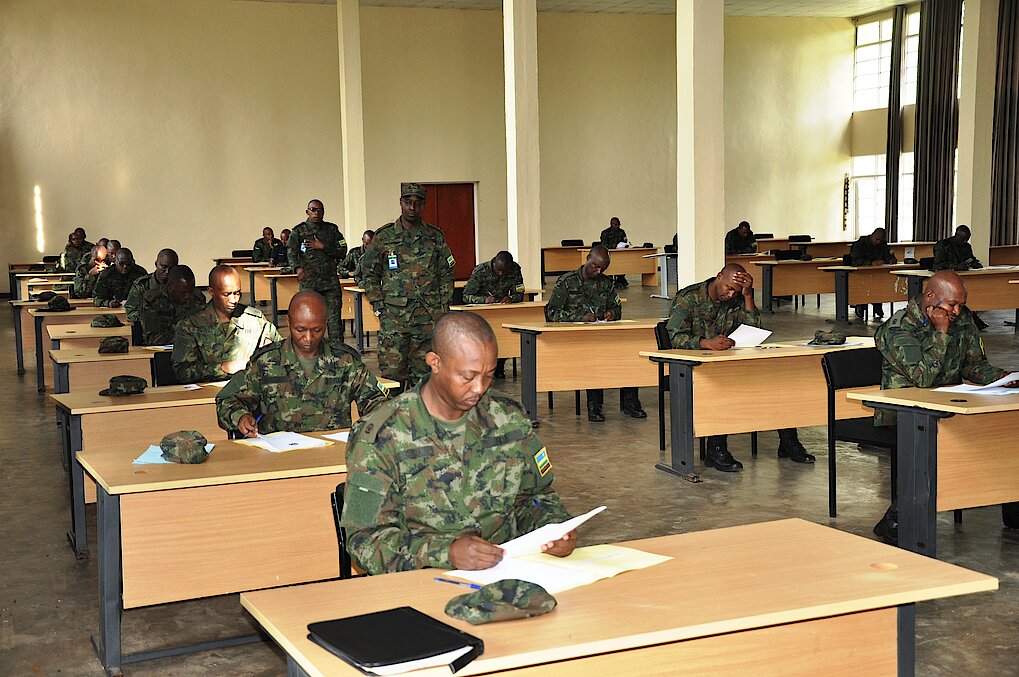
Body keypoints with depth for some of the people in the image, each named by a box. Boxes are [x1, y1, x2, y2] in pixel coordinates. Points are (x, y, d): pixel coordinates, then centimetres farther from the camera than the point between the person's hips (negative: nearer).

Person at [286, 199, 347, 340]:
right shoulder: (299, 231, 6)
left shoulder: (332, 229, 12)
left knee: (334, 316, -4)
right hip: (308, 282, -1)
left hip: (330, 281, 1)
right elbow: (291, 252, -7)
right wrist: (297, 268, -27)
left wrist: (322, 247, -7)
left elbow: (342, 252, 5)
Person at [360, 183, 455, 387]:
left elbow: (447, 274, 13)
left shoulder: (435, 237, 8)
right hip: (393, 317, -1)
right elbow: (369, 274, 8)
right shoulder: (383, 237, 3)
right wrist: (378, 306, 0)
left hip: (429, 317, 2)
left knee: (423, 372, 5)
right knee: (391, 371, -4)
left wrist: (442, 307, 4)